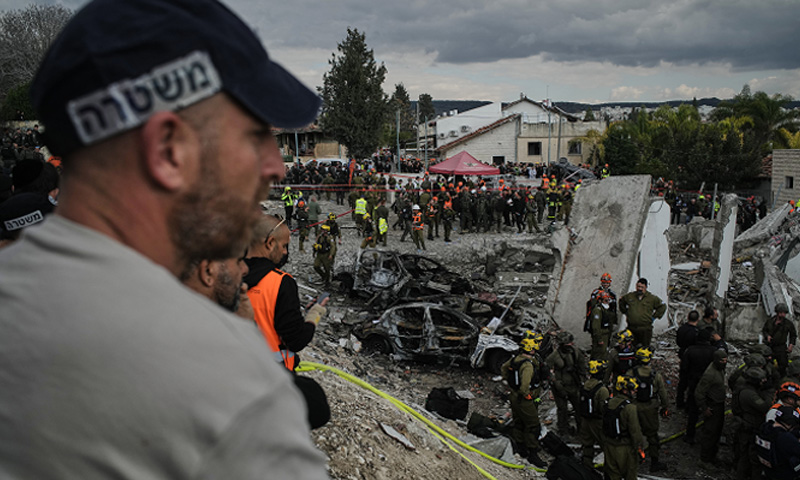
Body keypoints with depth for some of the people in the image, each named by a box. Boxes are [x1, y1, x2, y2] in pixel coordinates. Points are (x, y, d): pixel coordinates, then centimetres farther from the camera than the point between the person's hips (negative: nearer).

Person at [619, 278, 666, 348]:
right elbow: (621, 302, 28)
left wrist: (654, 317, 6)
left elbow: (662, 306, 12)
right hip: (631, 328, 2)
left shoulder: (652, 298, 3)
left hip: (645, 329, -2)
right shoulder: (630, 296, 9)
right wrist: (625, 312, 19)